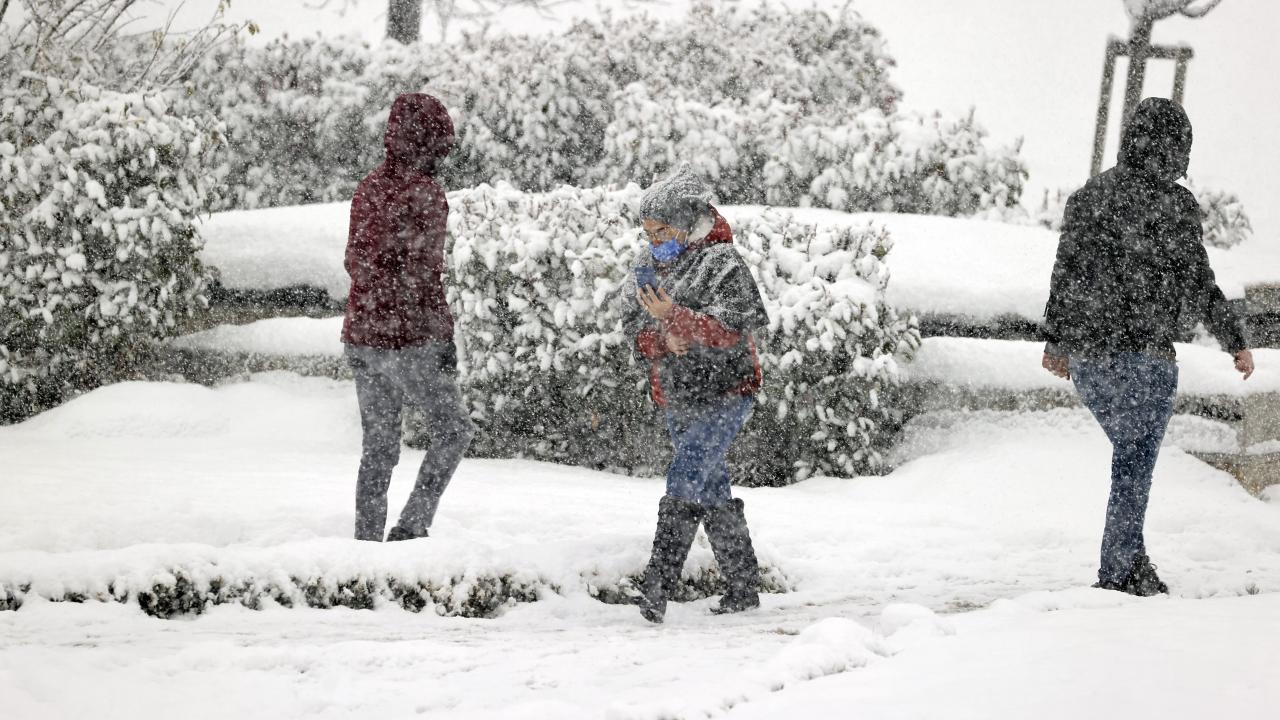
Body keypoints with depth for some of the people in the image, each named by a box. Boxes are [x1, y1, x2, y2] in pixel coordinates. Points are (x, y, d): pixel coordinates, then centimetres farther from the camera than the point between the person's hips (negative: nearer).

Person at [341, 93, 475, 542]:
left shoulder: (368, 187, 10)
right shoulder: (422, 192, -13)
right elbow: (423, 273, -17)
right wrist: (444, 336, -12)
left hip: (360, 336, 7)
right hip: (407, 338, -7)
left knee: (379, 446, 13)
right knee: (454, 430, 7)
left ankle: (367, 539, 12)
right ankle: (411, 527, -1)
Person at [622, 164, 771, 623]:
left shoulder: (722, 262, -11)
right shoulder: (654, 265, 11)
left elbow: (733, 330, -20)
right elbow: (635, 328, 8)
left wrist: (676, 317, -29)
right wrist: (662, 340, -14)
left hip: (723, 394, -8)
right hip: (677, 399, 8)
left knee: (685, 482, -20)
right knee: (712, 492, 12)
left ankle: (658, 586, -26)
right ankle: (744, 588, 21)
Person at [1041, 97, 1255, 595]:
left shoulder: (1086, 196, 8)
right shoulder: (1172, 203, -10)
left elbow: (1065, 274, 15)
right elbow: (1198, 286, -9)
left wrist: (1057, 341, 27)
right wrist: (1236, 343, 4)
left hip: (1084, 360, 6)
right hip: (1142, 357, -6)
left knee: (1132, 455, 20)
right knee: (1134, 466, 2)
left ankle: (1132, 563, 22)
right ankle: (1118, 577, 3)